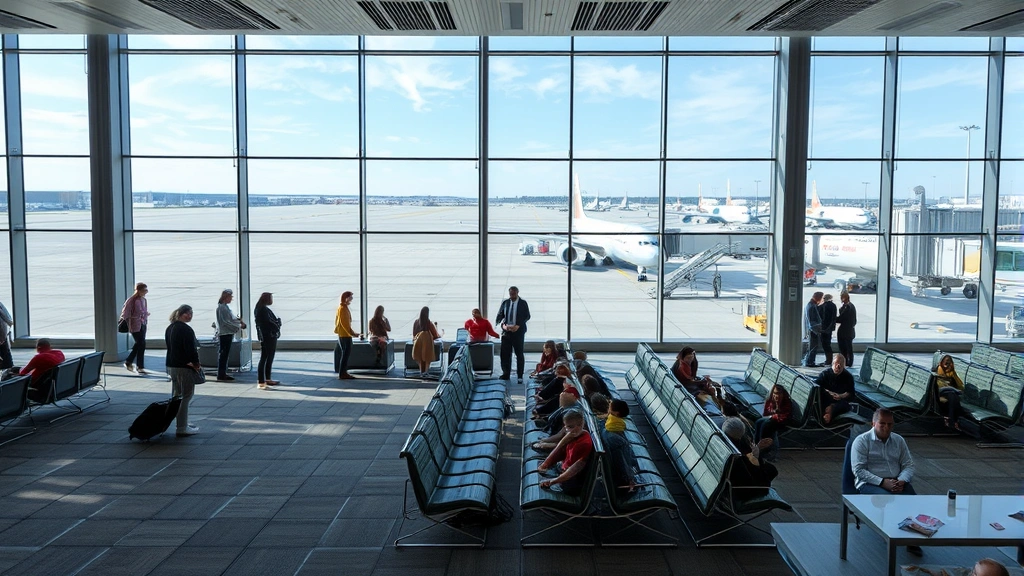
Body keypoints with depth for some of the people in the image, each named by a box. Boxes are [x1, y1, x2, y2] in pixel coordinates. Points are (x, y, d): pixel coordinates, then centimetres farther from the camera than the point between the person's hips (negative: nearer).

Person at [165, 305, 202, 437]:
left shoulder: (169, 328, 13)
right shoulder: (186, 330, -16)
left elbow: (169, 346, 16)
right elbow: (191, 349, -20)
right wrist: (196, 363, -7)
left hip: (171, 365, 10)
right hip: (184, 367, -10)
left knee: (176, 395, 17)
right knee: (185, 396, -5)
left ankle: (181, 422, 25)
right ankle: (182, 428, -5)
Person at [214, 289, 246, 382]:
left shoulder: (225, 306, 16)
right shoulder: (221, 307, -15)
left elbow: (230, 318, 20)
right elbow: (225, 322, -19)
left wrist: (238, 320, 2)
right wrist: (239, 326, -15)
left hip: (228, 333, 10)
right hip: (224, 333, -10)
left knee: (225, 354, 13)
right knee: (223, 354, -6)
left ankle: (223, 374, 19)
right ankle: (221, 375, -3)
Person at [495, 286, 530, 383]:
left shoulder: (523, 303, 1)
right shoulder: (505, 302, 8)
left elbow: (527, 316, -2)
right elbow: (500, 316, 8)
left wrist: (518, 326, -14)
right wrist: (503, 325, -11)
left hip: (518, 331, -2)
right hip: (506, 331, 2)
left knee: (519, 354, 1)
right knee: (505, 353, 0)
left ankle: (520, 376, 7)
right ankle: (506, 374, 11)